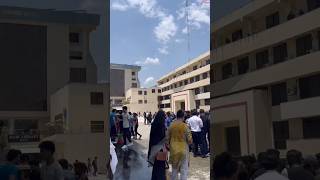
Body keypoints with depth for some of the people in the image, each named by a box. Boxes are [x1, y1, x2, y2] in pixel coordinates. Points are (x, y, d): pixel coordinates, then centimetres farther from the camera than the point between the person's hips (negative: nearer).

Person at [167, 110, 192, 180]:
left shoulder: (171, 126, -4)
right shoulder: (185, 126, -14)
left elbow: (168, 138, 5)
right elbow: (189, 140, -12)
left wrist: (170, 146, 21)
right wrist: (190, 142, 11)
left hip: (173, 150, 4)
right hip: (183, 149, -4)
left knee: (174, 169, 19)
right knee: (184, 170, 6)